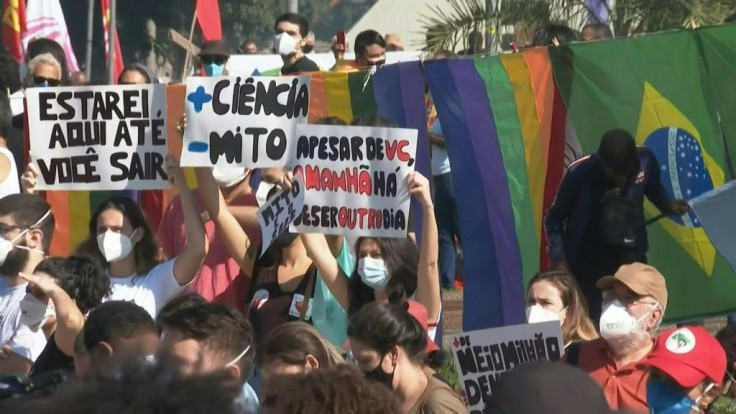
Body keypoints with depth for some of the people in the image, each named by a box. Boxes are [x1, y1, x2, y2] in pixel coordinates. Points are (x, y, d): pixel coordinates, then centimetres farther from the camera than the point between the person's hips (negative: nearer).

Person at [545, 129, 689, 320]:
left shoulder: (645, 159, -15)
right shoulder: (580, 173, -22)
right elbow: (554, 219, -8)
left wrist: (668, 205, -11)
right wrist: (559, 259, -18)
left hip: (631, 256, 3)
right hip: (589, 261, -3)